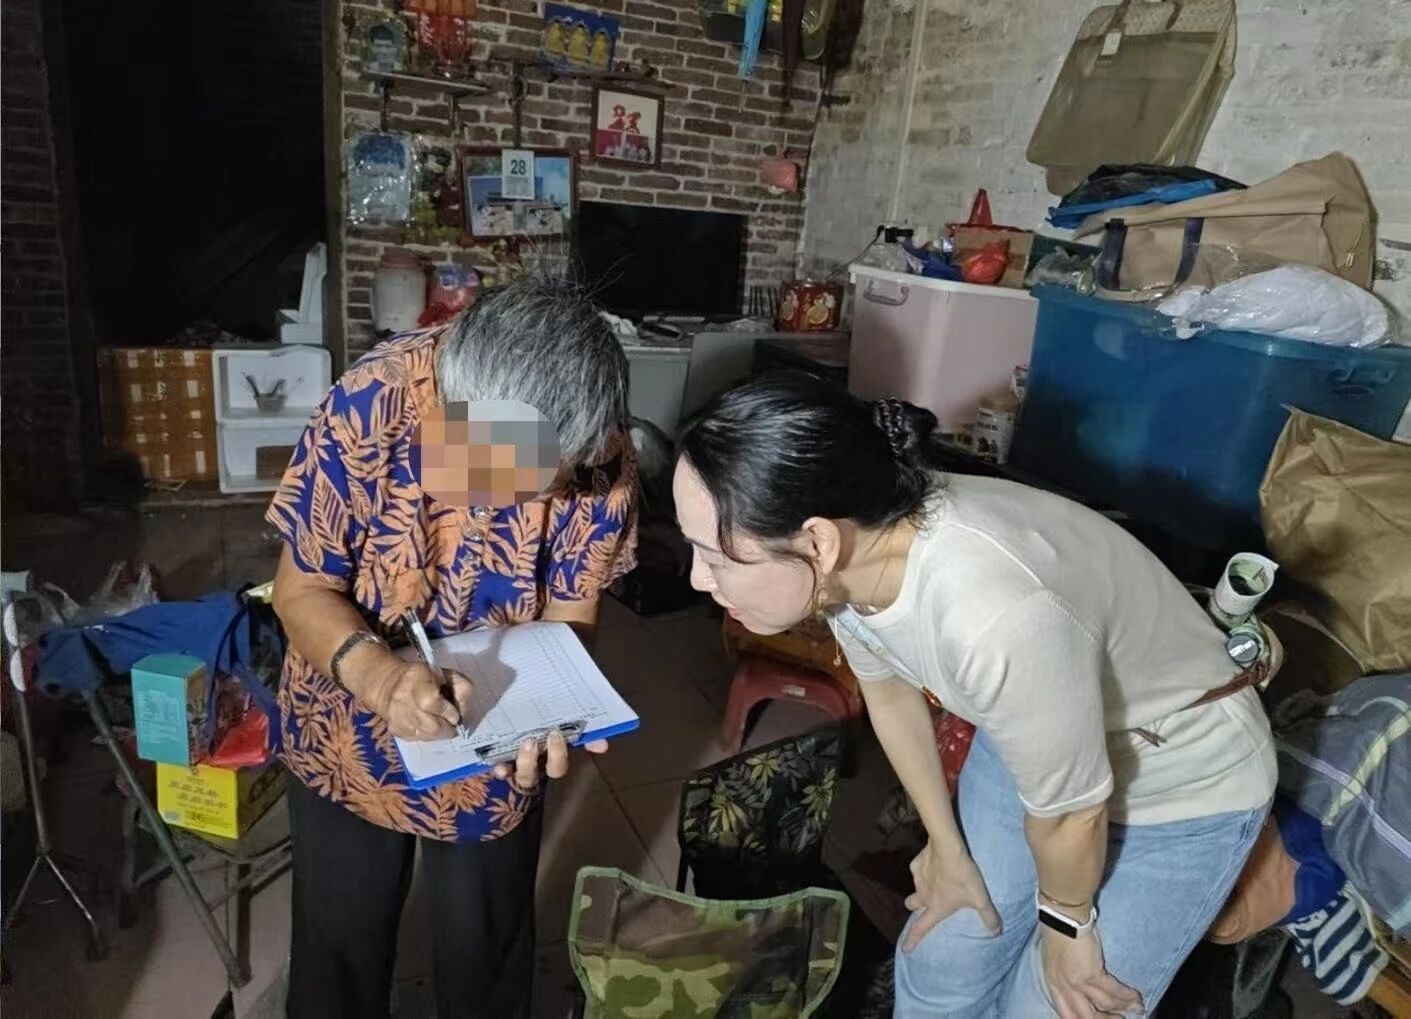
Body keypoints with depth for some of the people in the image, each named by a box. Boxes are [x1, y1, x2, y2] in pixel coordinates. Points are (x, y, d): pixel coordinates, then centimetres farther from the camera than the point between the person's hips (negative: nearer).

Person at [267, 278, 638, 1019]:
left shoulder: (602, 468, -26)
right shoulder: (368, 405, -30)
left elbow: (566, 621, -15)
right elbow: (302, 591, -20)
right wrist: (378, 674, -39)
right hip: (350, 724, 0)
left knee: (484, 941, 21)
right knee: (339, 934, 22)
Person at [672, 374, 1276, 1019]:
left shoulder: (1000, 617, -44)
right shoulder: (855, 554, -22)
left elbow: (1070, 813, -25)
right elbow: (889, 692, -2)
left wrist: (1065, 923, -4)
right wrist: (947, 846, 9)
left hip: (1184, 791, -5)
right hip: (1033, 740, 5)